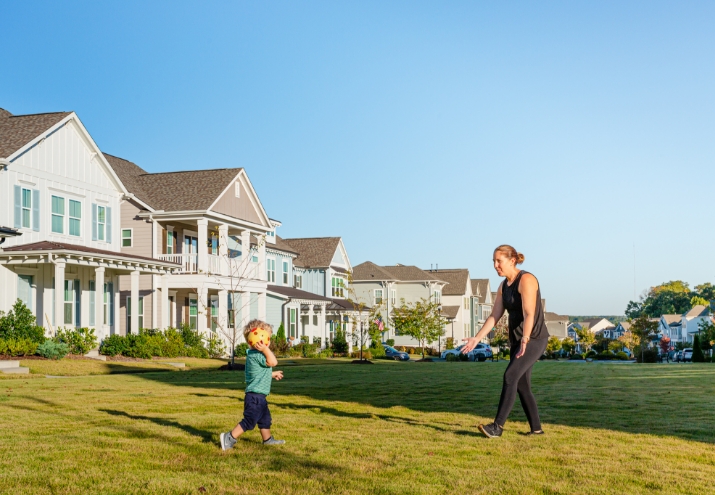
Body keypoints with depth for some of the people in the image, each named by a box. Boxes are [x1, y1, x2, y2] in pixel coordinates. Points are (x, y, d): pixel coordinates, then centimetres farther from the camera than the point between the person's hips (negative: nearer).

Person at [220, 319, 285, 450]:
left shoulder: (253, 354, 14)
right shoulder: (256, 355, -21)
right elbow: (273, 362, -29)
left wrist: (273, 374, 37)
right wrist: (265, 349, -31)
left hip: (259, 396, 11)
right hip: (255, 396, -11)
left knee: (265, 418, 23)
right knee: (249, 421, -7)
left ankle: (267, 439, 36)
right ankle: (229, 438, -3)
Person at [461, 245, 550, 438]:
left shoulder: (526, 280, -16)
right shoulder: (503, 286, 10)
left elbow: (529, 314, -27)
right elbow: (494, 316, 10)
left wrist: (525, 339, -40)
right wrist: (477, 339, 1)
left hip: (534, 339, -9)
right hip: (517, 340, 9)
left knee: (510, 376, -20)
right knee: (521, 384, 7)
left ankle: (497, 426, -24)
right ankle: (536, 428, 17)